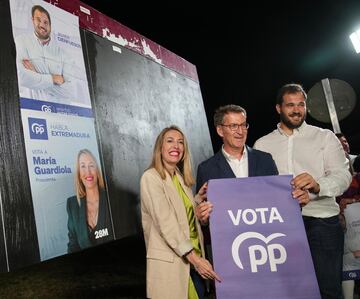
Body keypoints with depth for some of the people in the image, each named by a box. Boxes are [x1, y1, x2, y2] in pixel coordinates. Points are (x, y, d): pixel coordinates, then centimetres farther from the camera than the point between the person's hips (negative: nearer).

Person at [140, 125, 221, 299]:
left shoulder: (180, 178, 12)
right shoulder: (151, 177, -10)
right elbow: (166, 224, -17)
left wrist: (198, 199, 2)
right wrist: (194, 258, -19)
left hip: (194, 256, 7)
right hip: (170, 261, -7)